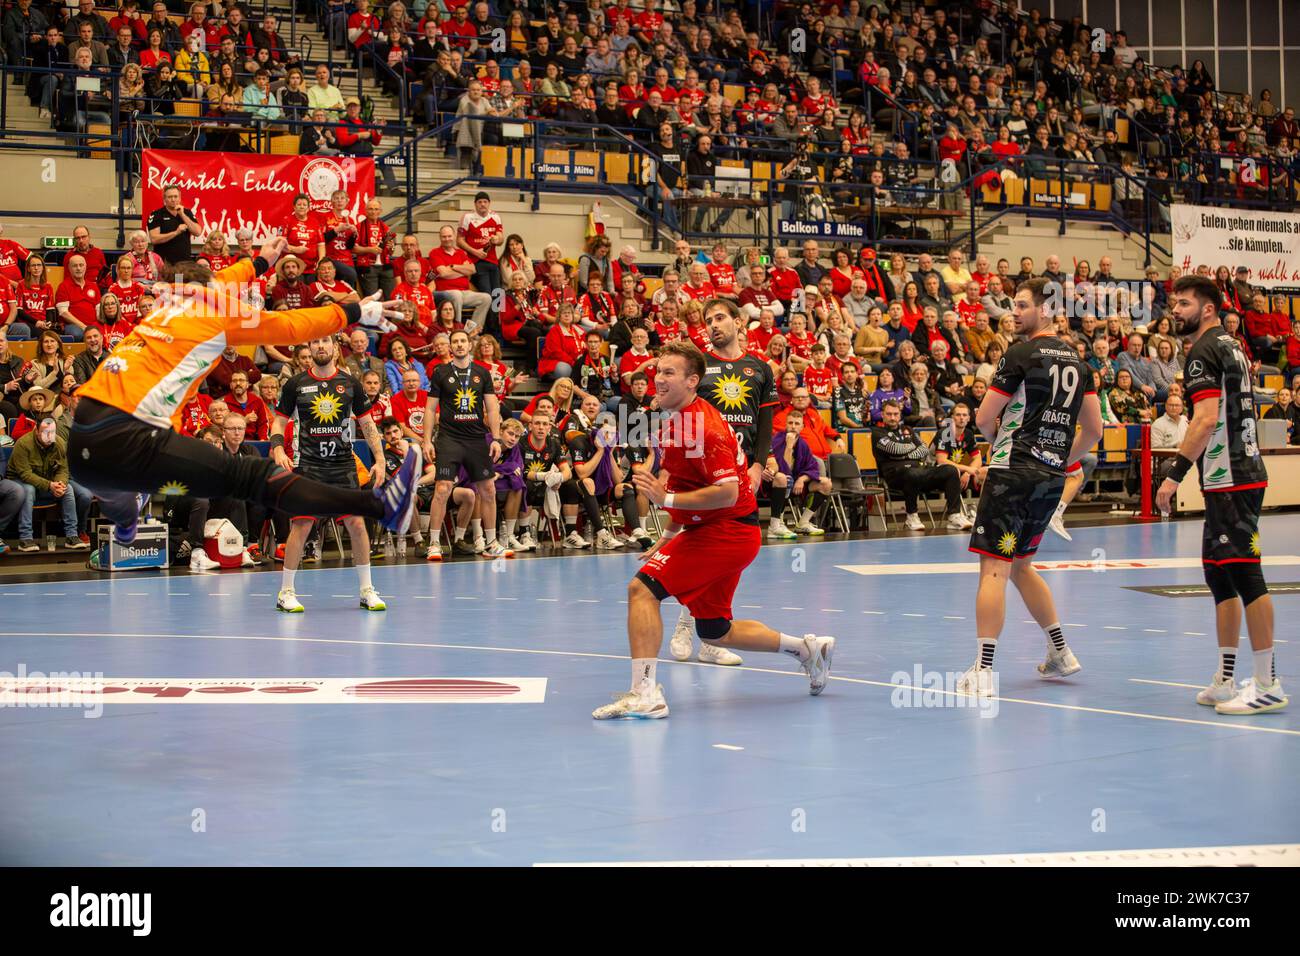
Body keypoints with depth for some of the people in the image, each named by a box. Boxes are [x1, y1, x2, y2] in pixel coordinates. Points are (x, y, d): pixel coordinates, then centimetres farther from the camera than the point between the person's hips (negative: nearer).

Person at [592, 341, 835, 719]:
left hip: (726, 530, -10)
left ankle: (645, 693, -22)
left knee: (642, 587, -19)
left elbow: (727, 493, -27)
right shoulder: (673, 421, 10)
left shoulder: (704, 427, -21)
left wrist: (667, 498, -25)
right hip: (709, 529, 10)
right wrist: (669, 535, 19)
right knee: (715, 632, 17)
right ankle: (807, 648, 29)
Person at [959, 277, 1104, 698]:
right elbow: (1093, 429, 17)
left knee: (994, 568, -7)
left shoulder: (1022, 354, -9)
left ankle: (983, 671, -12)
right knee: (1019, 565, 22)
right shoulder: (1076, 360, 13)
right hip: (1052, 475, 8)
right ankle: (1061, 654, 26)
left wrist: (997, 439, 14)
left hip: (1014, 472, -8)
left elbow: (983, 419, -6)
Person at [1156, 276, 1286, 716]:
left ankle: (1267, 685, -7)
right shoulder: (1231, 346, 19)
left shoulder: (1204, 351, -10)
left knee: (1244, 573, -9)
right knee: (1219, 573, 13)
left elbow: (1207, 419, -20)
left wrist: (1174, 474, -21)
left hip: (1230, 480, -10)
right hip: (1241, 474, 10)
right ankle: (1226, 681, 17)